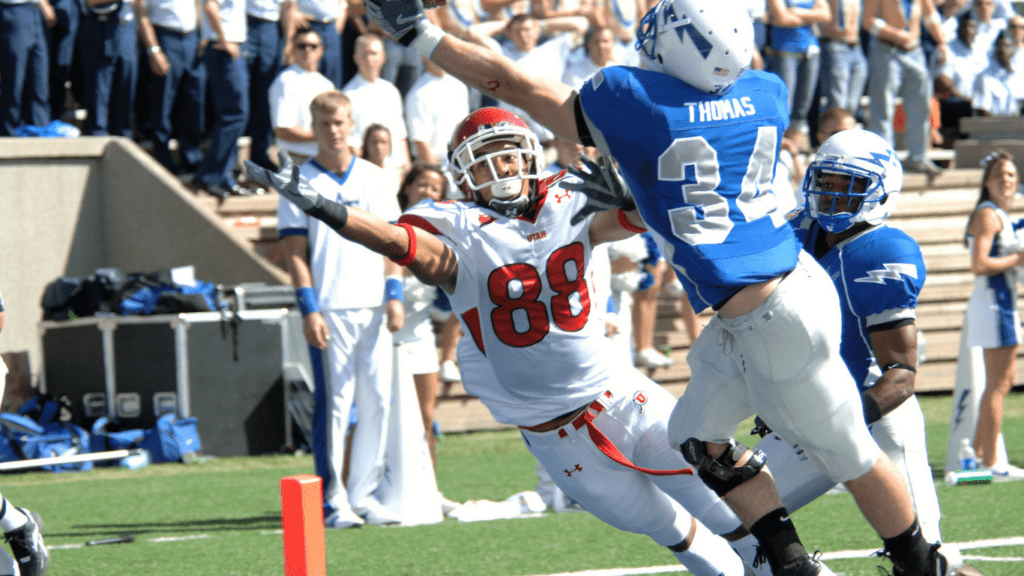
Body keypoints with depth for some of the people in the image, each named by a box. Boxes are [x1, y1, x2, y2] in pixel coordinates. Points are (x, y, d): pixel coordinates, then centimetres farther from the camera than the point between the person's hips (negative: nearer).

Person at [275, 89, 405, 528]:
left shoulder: (373, 178, 13)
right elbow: (295, 253, -2)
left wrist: (394, 295, 2)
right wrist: (308, 309, -11)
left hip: (373, 308, 4)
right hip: (329, 310, -4)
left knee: (377, 402, 3)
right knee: (334, 403, -6)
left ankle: (363, 495, 11)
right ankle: (333, 500, 0)